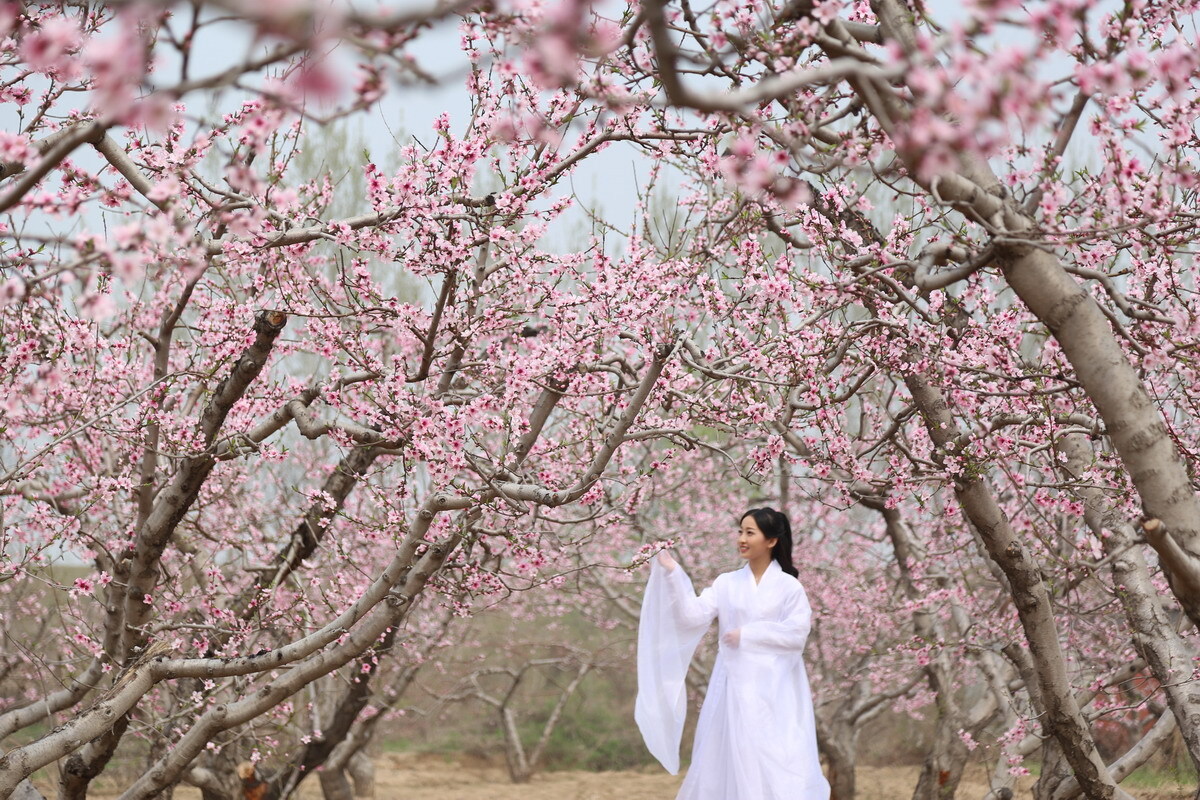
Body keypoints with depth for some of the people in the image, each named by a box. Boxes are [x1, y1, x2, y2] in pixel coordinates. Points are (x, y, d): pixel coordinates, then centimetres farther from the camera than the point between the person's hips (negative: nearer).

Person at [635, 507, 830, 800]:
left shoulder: (789, 586, 1)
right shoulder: (726, 583, 8)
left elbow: (797, 633, -9)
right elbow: (693, 616, -3)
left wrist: (747, 635, -11)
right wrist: (672, 574, -11)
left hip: (773, 686, -3)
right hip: (734, 684, 3)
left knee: (776, 758, -7)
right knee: (730, 756, 3)